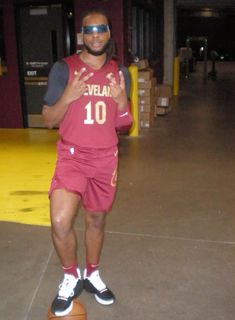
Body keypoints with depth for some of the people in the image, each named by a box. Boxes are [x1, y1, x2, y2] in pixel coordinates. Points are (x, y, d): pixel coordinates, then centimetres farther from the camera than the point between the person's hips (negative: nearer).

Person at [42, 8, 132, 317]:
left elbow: (123, 124, 9)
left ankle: (92, 275, 38)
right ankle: (71, 277, 12)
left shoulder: (118, 72, 5)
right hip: (73, 156, -3)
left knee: (97, 219, 15)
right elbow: (48, 120, -5)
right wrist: (68, 97, -22)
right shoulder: (63, 68, -7)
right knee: (61, 222, -17)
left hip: (106, 158, 4)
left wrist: (123, 104, -12)